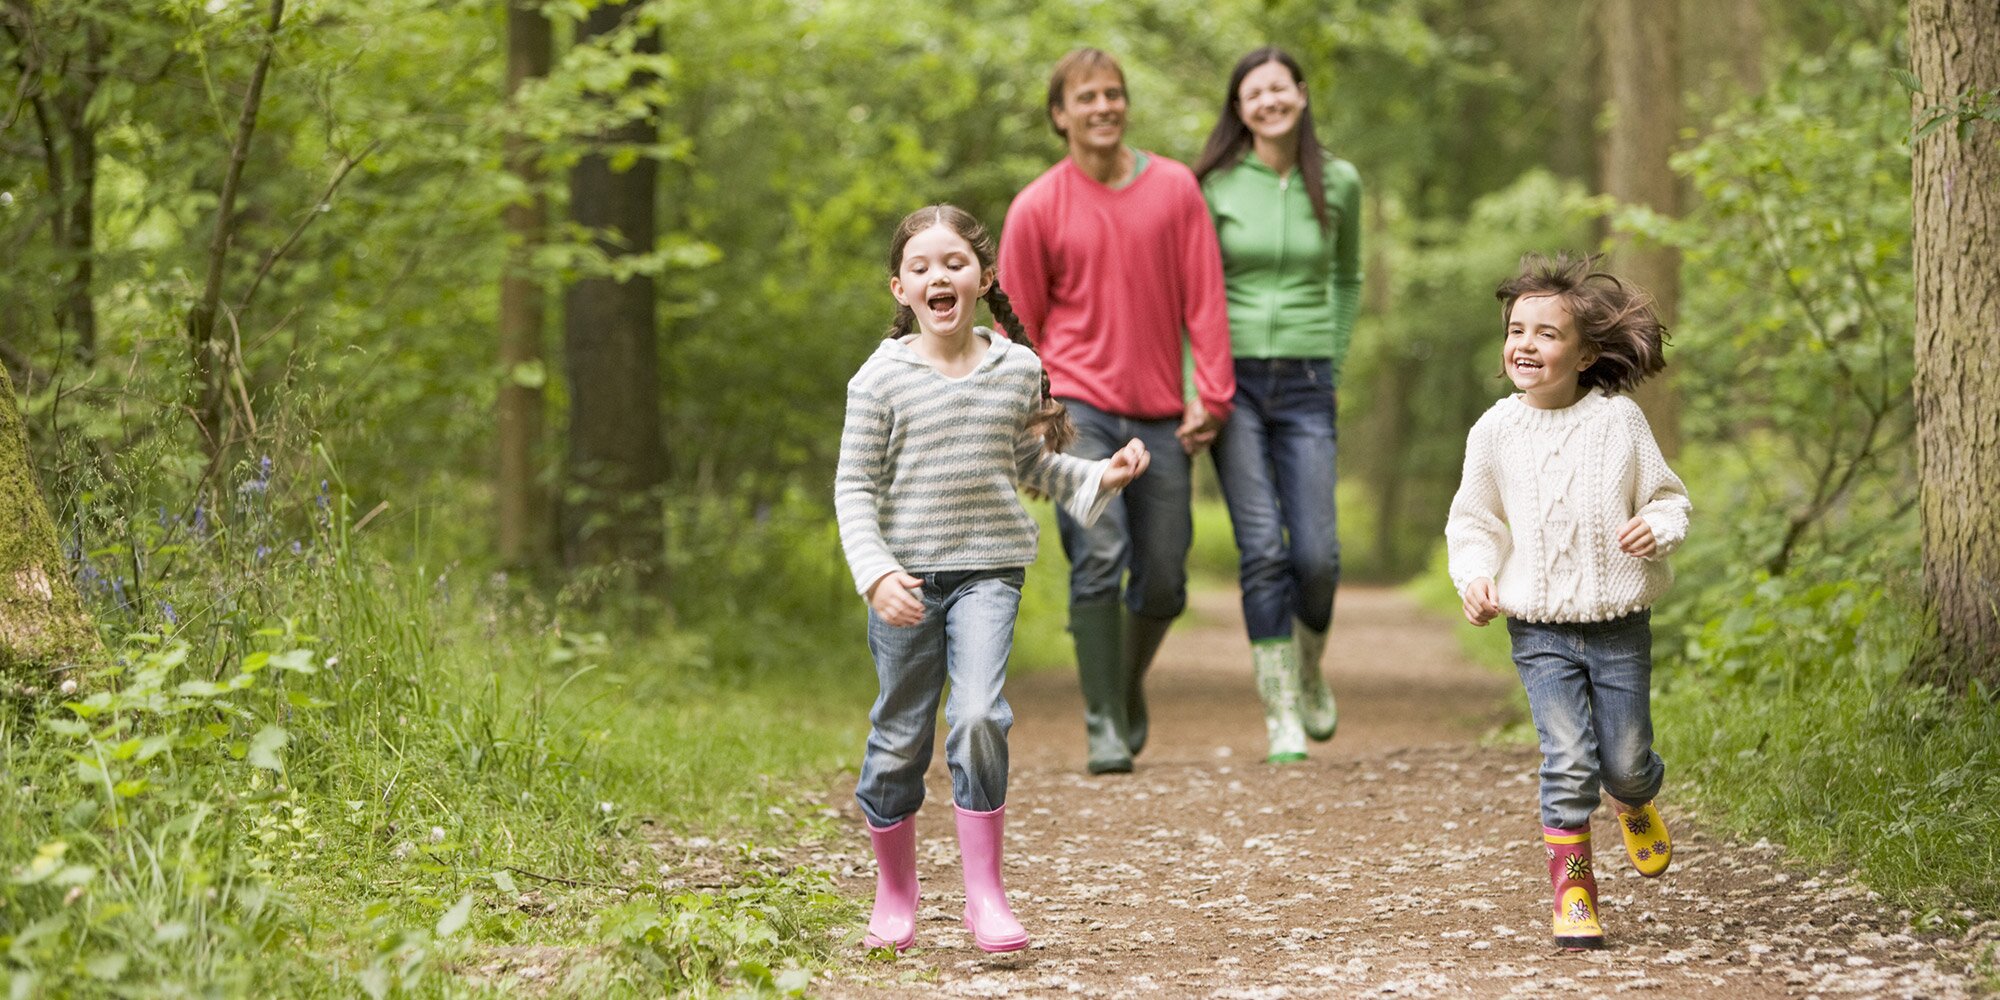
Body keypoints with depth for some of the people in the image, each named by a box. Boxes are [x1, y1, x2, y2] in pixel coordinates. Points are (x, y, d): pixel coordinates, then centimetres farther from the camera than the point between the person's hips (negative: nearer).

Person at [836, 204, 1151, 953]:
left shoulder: (1017, 369, 4)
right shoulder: (883, 378, -5)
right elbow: (854, 486, -5)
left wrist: (1099, 478, 4)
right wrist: (876, 573, -17)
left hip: (989, 569, 1)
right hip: (906, 576, -1)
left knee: (978, 716, -18)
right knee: (900, 738, 6)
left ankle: (984, 893, -9)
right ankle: (894, 895, 26)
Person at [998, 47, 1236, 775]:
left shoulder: (1176, 189, 3)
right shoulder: (1036, 209, -1)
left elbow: (1203, 298, 4)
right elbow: (1018, 326, 5)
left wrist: (1212, 397, -3)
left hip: (1160, 416, 2)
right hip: (1078, 406, -2)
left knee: (1163, 585, 6)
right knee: (1098, 558, -17)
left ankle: (1129, 684, 35)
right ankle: (1104, 726, -10)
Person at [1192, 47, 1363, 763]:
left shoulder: (1338, 184, 3)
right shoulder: (1215, 186, -3)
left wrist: (1335, 369, 12)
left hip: (1304, 387, 2)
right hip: (1232, 381, -2)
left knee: (1316, 555, -5)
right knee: (1263, 549, -11)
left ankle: (1309, 669, 26)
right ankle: (1281, 714, -4)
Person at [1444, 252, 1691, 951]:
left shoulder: (1618, 421, -4)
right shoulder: (1497, 432, -1)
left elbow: (1667, 497, 4)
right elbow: (1473, 521, 10)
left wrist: (1657, 529, -18)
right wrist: (1475, 577, -7)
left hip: (1619, 624, 0)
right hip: (1540, 630, 0)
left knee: (1624, 761, 6)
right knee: (1568, 761, -10)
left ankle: (1636, 800, 43)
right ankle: (1572, 888, 2)